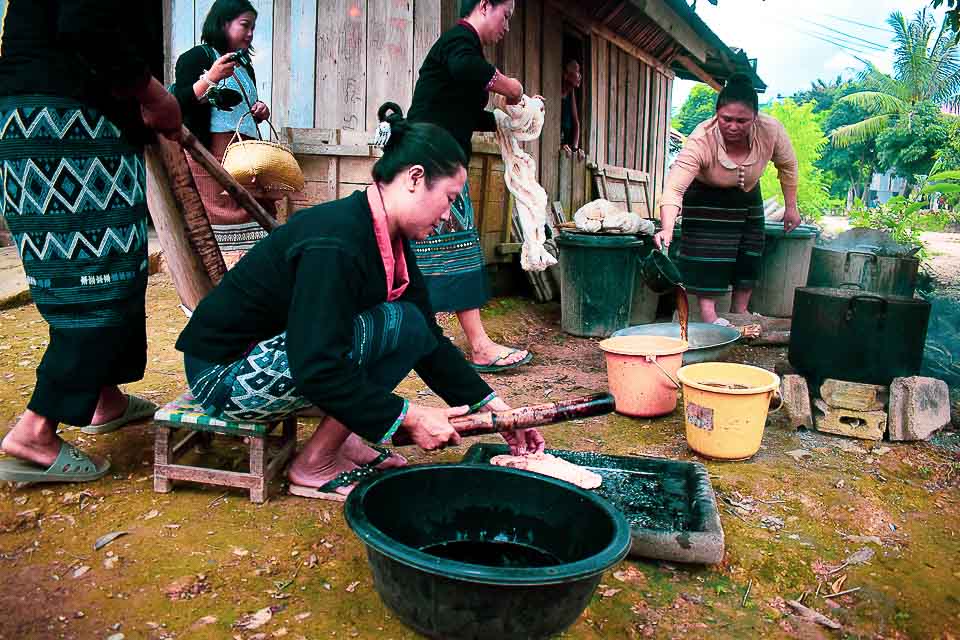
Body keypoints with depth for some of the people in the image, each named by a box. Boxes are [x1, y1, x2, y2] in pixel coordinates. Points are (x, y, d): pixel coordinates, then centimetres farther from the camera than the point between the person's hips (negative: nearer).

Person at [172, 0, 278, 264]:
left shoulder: (245, 66, 22)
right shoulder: (196, 57, 1)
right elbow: (180, 105, -11)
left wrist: (260, 112, 10)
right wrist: (211, 78, -20)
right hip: (209, 156, -7)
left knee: (247, 222, -1)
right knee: (210, 223, -12)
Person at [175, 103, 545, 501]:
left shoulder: (389, 239, 1)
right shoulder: (334, 244, -27)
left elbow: (430, 339, 5)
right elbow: (318, 371, -30)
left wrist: (493, 407, 2)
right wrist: (408, 418, -24)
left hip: (276, 353, 9)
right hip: (224, 374, -9)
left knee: (412, 326, 3)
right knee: (397, 325, -21)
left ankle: (340, 435, 5)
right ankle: (314, 467, -9)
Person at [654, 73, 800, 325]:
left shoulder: (771, 130, -27)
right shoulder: (701, 140, -38)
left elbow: (788, 165, -7)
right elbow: (674, 188, -45)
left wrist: (791, 207, -3)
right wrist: (667, 229, -59)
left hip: (747, 195, 4)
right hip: (706, 195, -4)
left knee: (749, 252, 7)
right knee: (708, 250, -15)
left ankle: (740, 310, 20)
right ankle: (708, 314, -12)